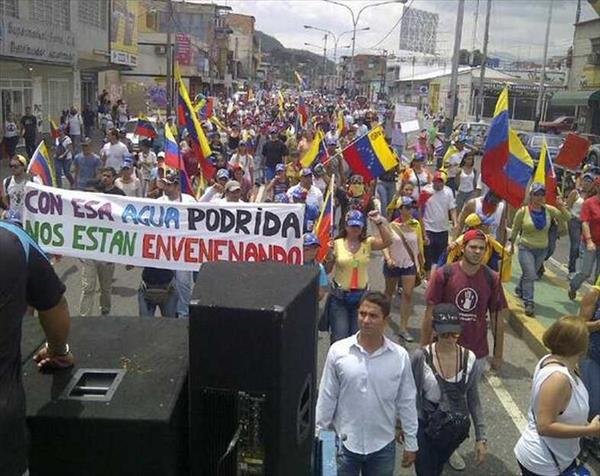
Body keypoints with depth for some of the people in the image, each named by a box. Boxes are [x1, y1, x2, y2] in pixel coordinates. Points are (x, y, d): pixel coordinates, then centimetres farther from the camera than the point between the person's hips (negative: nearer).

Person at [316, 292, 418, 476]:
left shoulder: (400, 356, -9)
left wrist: (411, 444, 4)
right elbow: (326, 399, -5)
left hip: (382, 446, 1)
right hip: (344, 443, -1)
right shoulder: (338, 351, -12)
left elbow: (406, 402, 0)